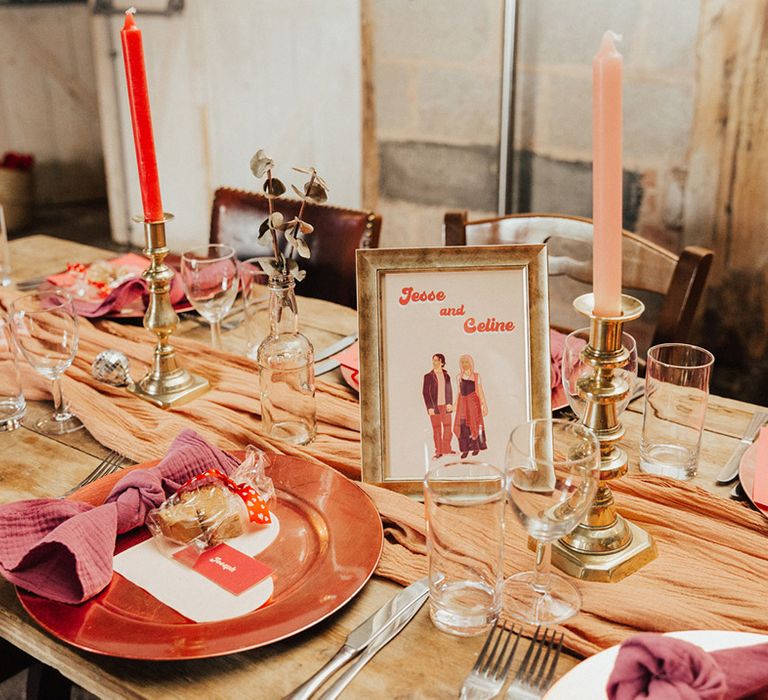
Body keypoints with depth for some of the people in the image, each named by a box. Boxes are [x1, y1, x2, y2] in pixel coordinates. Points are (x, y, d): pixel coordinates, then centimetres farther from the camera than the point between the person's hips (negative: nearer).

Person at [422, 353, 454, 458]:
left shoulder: (446, 376, 9)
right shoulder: (428, 376, -1)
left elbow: (449, 390, 12)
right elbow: (425, 392, -3)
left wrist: (450, 403, -1)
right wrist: (429, 407, -10)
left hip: (445, 406, 3)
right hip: (434, 406, -3)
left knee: (447, 427, 4)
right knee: (436, 429, 2)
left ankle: (446, 449, 15)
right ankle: (438, 451, 8)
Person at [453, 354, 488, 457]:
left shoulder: (476, 376, 3)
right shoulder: (459, 376, 12)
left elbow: (480, 391, 1)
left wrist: (484, 405, -4)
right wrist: (456, 404, 13)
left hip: (473, 402, -3)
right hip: (462, 402, 3)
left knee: (474, 424, -1)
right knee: (462, 425, -4)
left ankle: (476, 447, 14)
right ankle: (465, 449, 0)